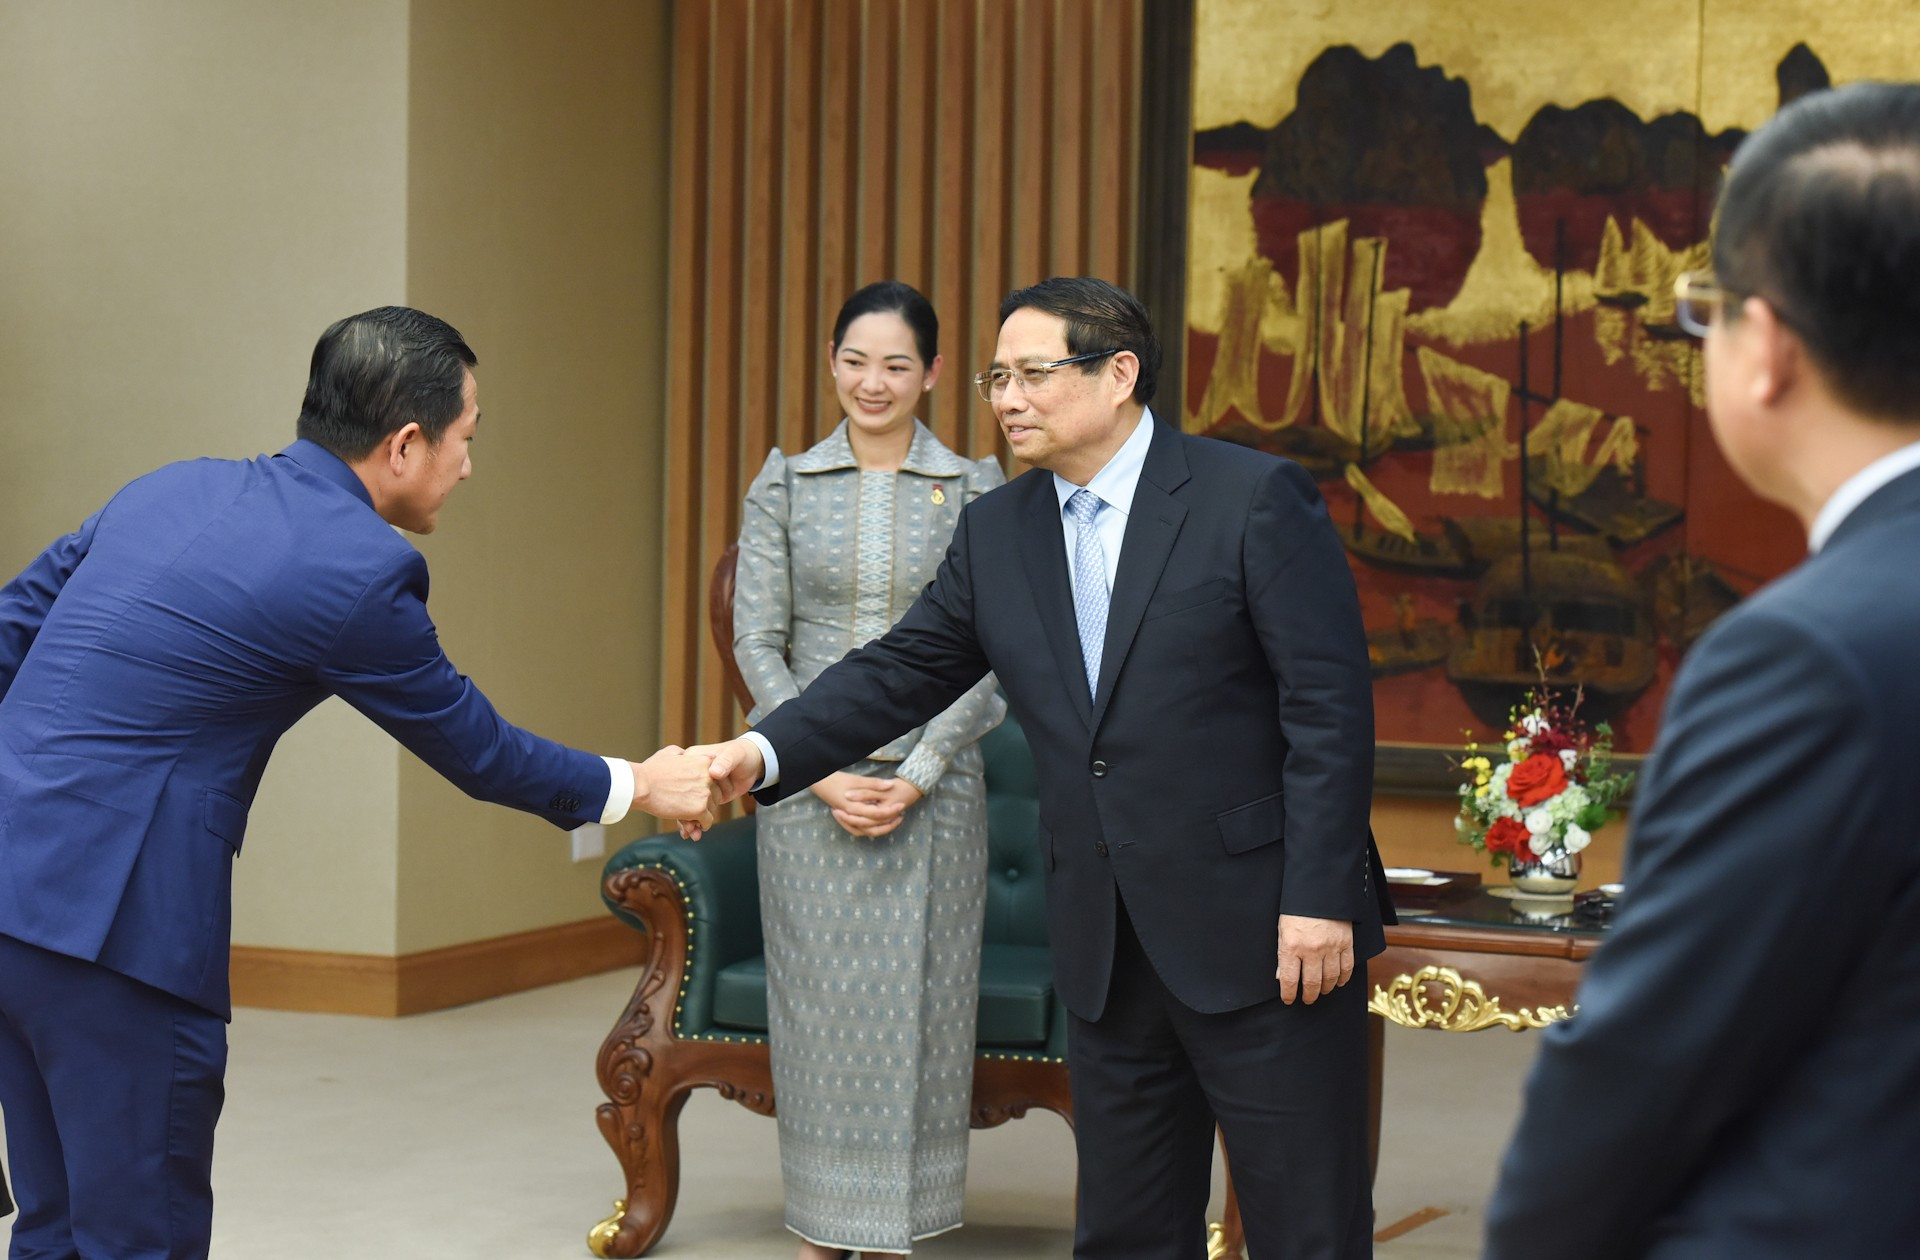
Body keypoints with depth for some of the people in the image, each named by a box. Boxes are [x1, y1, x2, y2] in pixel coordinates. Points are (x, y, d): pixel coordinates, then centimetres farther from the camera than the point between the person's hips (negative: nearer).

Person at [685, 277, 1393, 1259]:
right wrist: (764, 753, -8)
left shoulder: (1256, 499, -9)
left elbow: (1330, 707, -12)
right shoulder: (995, 531, 9)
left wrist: (1320, 897, -17)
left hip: (1263, 929, -5)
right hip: (1106, 952, 6)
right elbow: (902, 672, 8)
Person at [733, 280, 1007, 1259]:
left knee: (913, 999, 1)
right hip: (808, 783, 1)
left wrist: (917, 776, -10)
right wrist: (822, 773, -8)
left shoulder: (976, 491, 2)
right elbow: (756, 642, 2)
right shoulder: (784, 486, 4)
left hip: (932, 783, -1)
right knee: (817, 1000, 4)